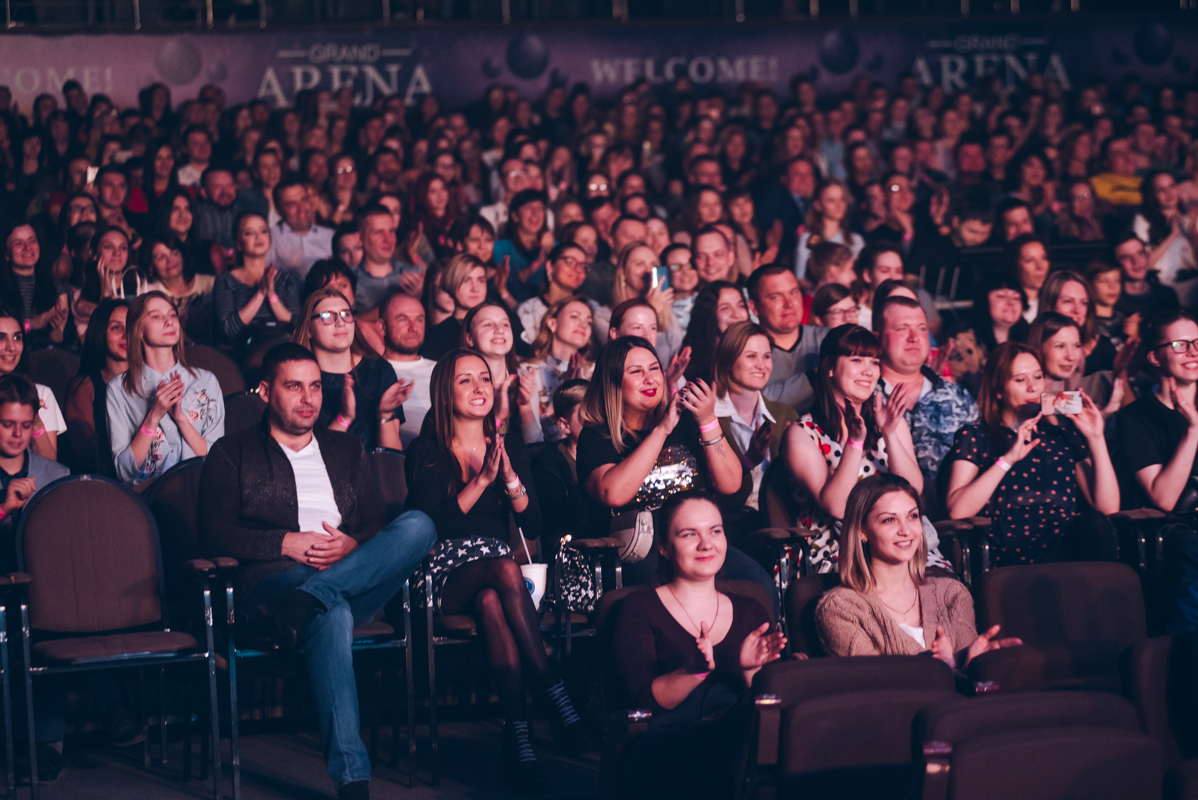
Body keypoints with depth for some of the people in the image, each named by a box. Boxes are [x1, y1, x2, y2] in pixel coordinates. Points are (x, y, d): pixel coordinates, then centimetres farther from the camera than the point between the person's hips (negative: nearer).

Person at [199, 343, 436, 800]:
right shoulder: (234, 454, 16)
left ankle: (304, 604, -39)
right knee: (331, 614, -42)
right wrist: (288, 543, -8)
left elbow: (376, 528, 20)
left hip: (358, 582, 4)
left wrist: (352, 545, -5)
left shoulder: (346, 451, 28)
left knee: (418, 525, -26)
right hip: (274, 582, -4)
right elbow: (215, 536, 4)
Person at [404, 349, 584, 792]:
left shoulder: (510, 447, 14)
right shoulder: (426, 452, 4)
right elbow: (430, 524, -10)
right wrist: (481, 480, -16)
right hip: (447, 576, -2)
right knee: (506, 569, -36)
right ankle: (553, 691, -36)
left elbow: (533, 526, 6)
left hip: (493, 582, 2)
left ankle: (517, 729, -41)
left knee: (491, 602, -36)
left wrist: (509, 476, -9)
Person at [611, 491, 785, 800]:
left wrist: (748, 669, -10)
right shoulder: (640, 610, 13)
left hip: (738, 741, 4)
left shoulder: (751, 612, 23)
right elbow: (643, 699, -2)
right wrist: (696, 670, -21)